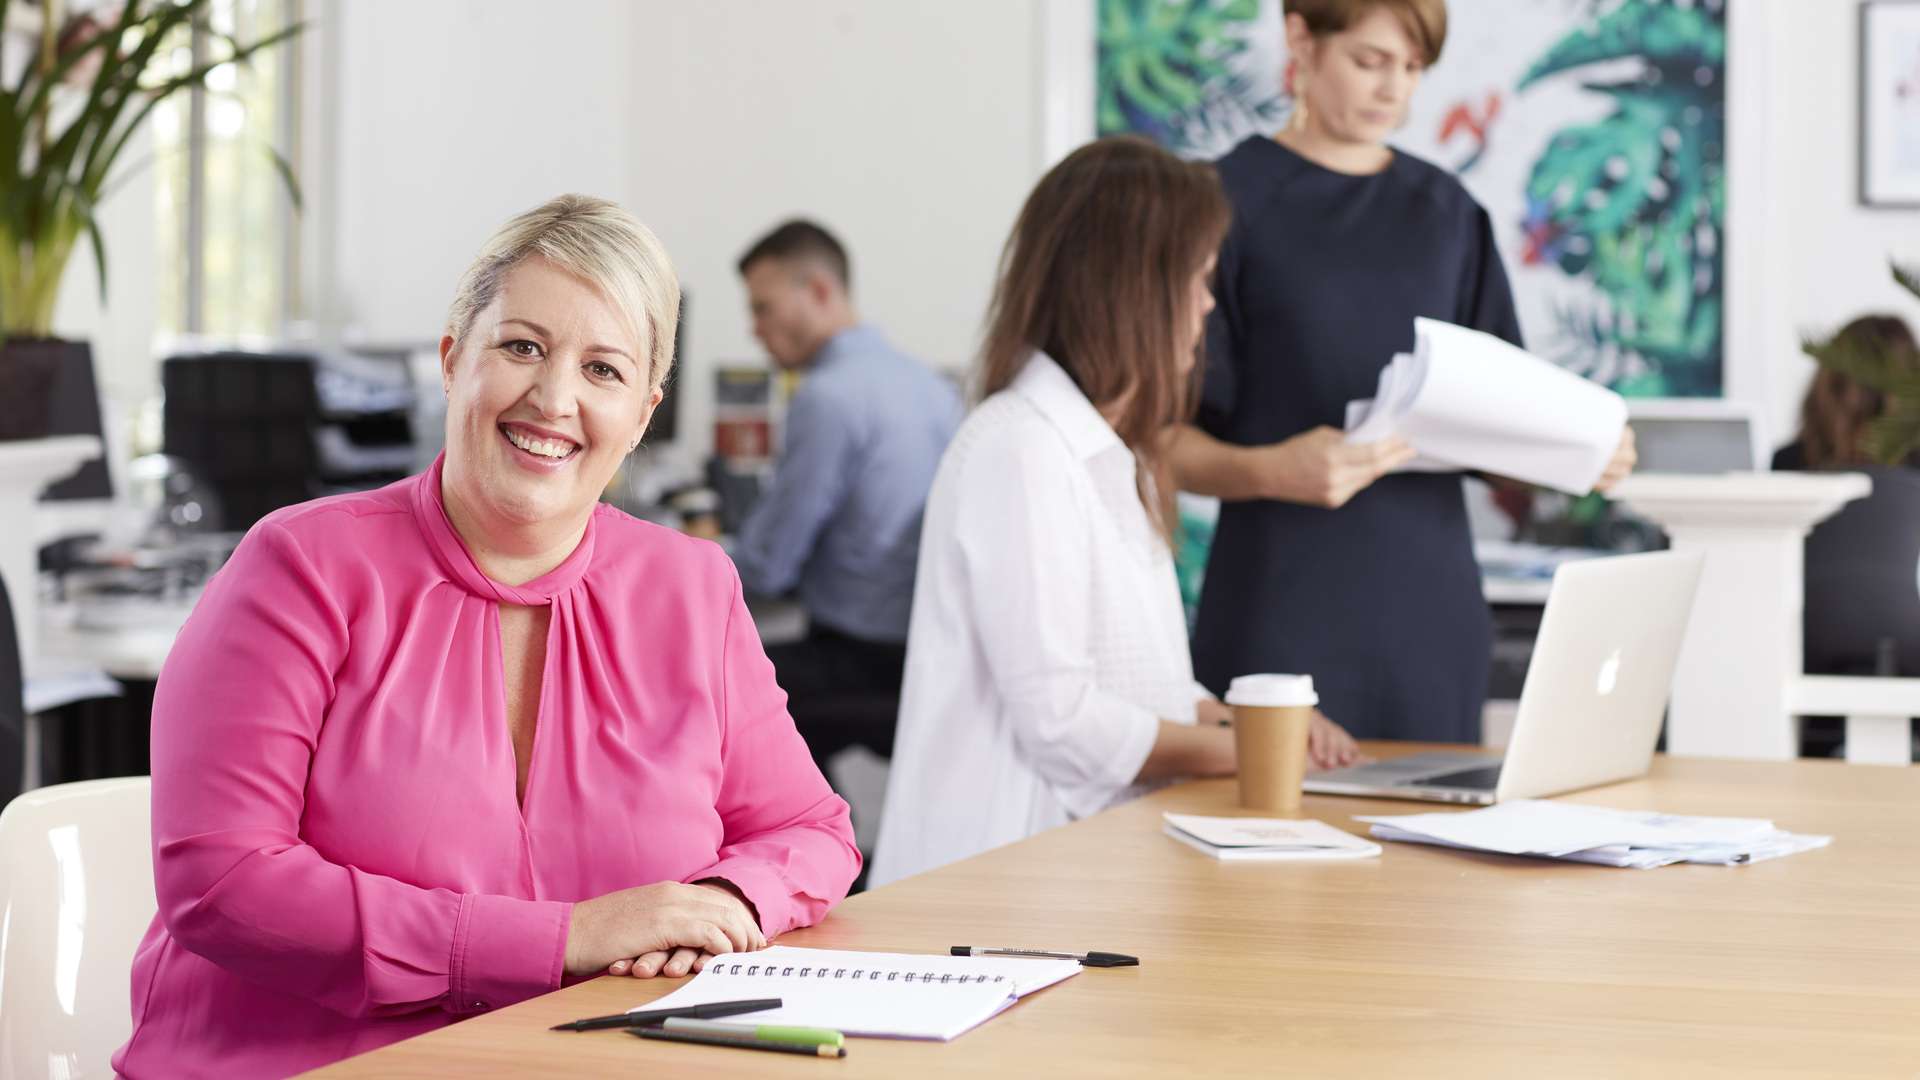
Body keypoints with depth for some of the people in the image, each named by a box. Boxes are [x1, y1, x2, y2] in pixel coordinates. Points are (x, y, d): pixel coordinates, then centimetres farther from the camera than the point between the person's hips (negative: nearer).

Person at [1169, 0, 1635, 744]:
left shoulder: (1447, 214, 12)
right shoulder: (1230, 202, -3)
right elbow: (1168, 442, -6)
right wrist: (1271, 472, -24)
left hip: (1430, 614, 5)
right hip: (1284, 619, -4)